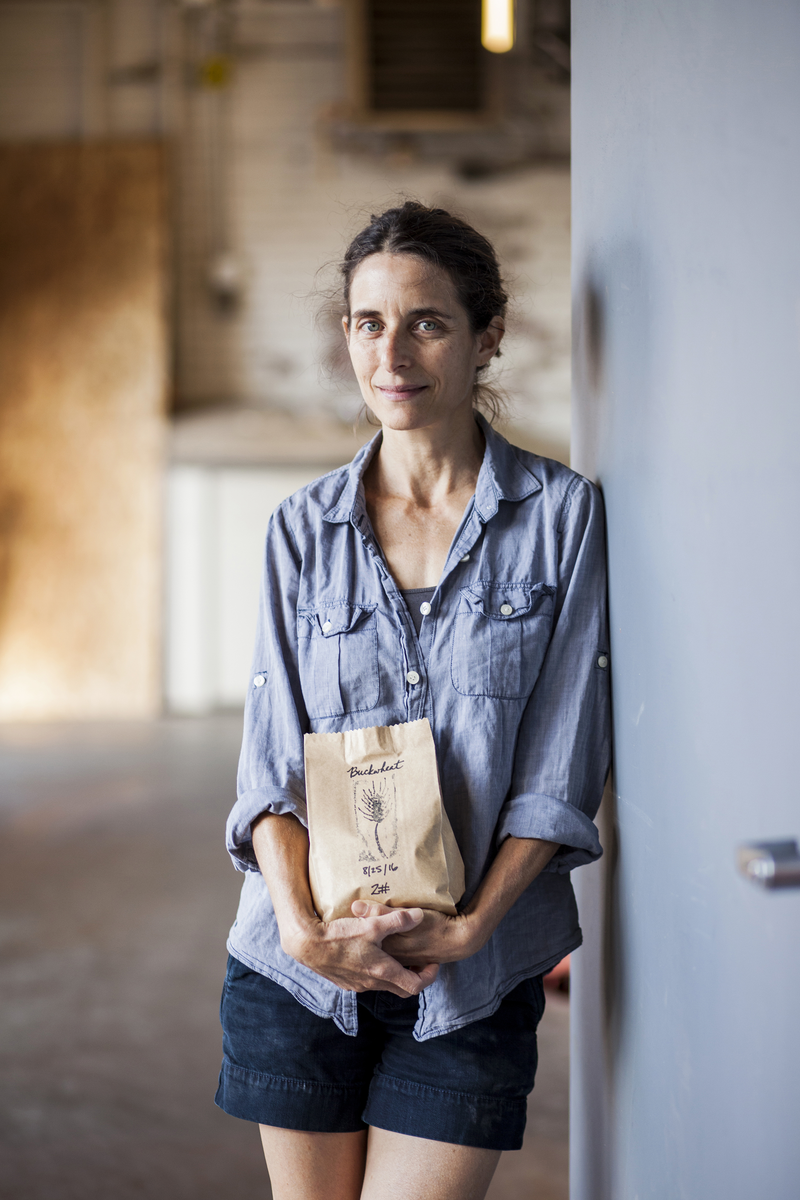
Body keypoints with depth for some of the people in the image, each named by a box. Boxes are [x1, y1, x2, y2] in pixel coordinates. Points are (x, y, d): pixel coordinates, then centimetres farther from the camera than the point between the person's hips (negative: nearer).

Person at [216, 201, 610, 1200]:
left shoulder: (565, 515, -3)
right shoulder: (303, 528, 4)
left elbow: (562, 768, -5)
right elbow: (271, 758, 0)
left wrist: (472, 925, -13)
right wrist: (300, 921, -14)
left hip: (473, 976, -2)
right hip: (299, 967, 2)